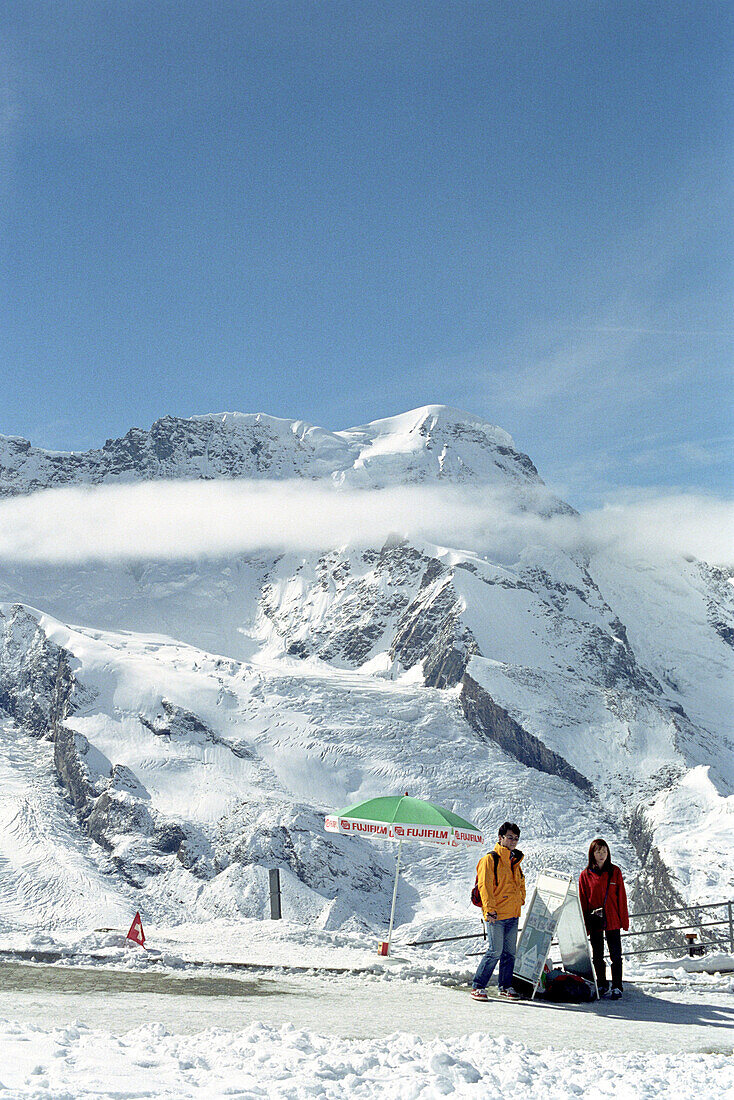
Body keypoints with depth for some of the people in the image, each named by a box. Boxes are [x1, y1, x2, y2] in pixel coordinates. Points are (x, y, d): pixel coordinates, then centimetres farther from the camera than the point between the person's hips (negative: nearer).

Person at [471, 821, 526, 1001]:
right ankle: (477, 987, -3)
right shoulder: (490, 859, -6)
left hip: (513, 915, 7)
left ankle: (506, 986, 20)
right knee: (495, 951, -11)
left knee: (510, 952, 9)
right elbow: (484, 885, -13)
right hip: (496, 916, -7)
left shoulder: (515, 861, 18)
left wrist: (520, 902, 19)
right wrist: (490, 909, -21)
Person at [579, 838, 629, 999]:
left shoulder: (615, 872, 2)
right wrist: (584, 923, 1)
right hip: (594, 921, 1)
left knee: (616, 955, 0)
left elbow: (622, 897, 3)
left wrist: (624, 920, -1)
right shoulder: (585, 875, 2)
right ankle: (602, 985, 21)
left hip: (612, 920, -1)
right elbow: (582, 901, 5)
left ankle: (617, 986, 8)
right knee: (597, 955, 9)